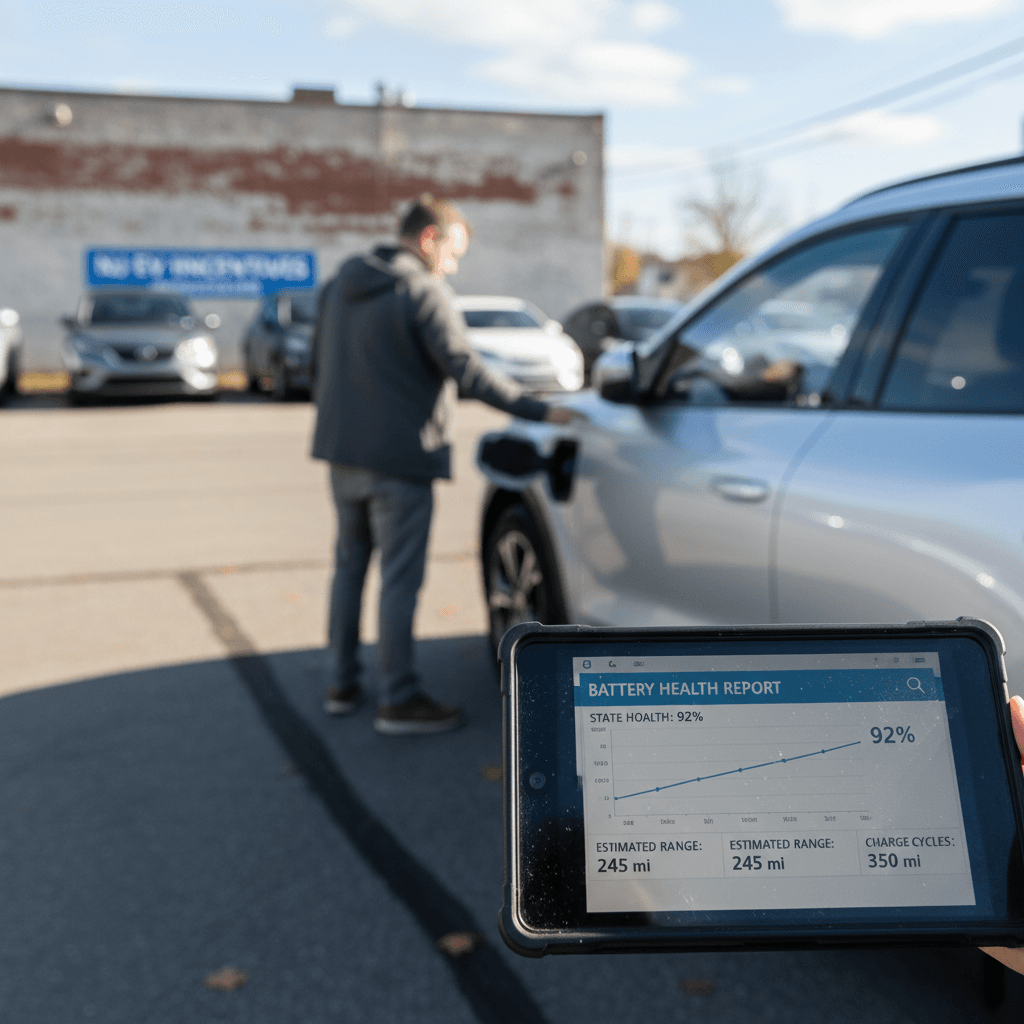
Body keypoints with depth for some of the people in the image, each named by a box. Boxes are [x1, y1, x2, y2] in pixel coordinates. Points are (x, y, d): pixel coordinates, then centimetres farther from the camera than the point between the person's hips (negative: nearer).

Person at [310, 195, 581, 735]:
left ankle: (342, 685, 25)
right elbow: (468, 372, -19)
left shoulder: (341, 283, 11)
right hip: (399, 457, -8)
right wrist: (540, 411, -14)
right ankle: (398, 700, 8)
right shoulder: (424, 293, -13)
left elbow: (319, 362, 17)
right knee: (399, 579, 0)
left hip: (342, 452, 8)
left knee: (349, 566, 17)